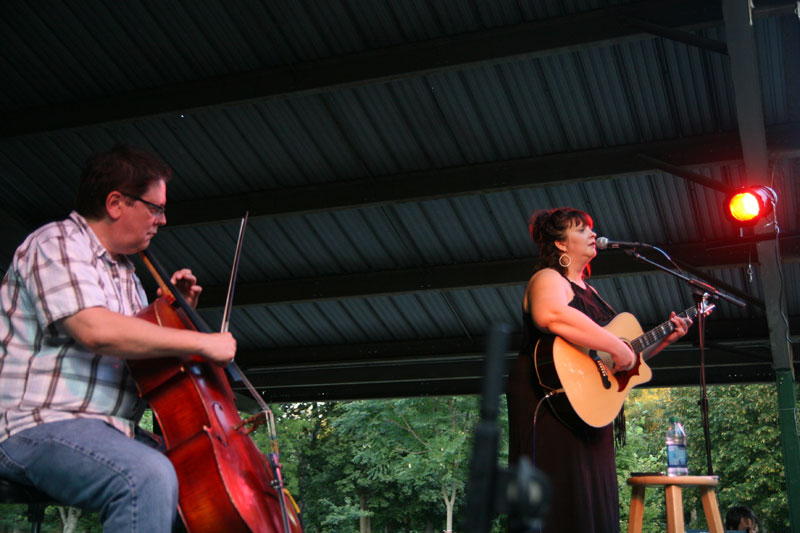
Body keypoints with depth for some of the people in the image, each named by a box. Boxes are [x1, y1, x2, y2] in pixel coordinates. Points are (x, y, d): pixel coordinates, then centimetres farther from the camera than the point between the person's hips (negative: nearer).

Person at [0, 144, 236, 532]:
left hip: (114, 432, 9)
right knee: (150, 477, -35)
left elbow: (140, 345, 30)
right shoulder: (57, 243, -7)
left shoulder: (126, 274, 21)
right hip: (42, 424, -9)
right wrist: (202, 342, -19)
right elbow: (97, 331, -25)